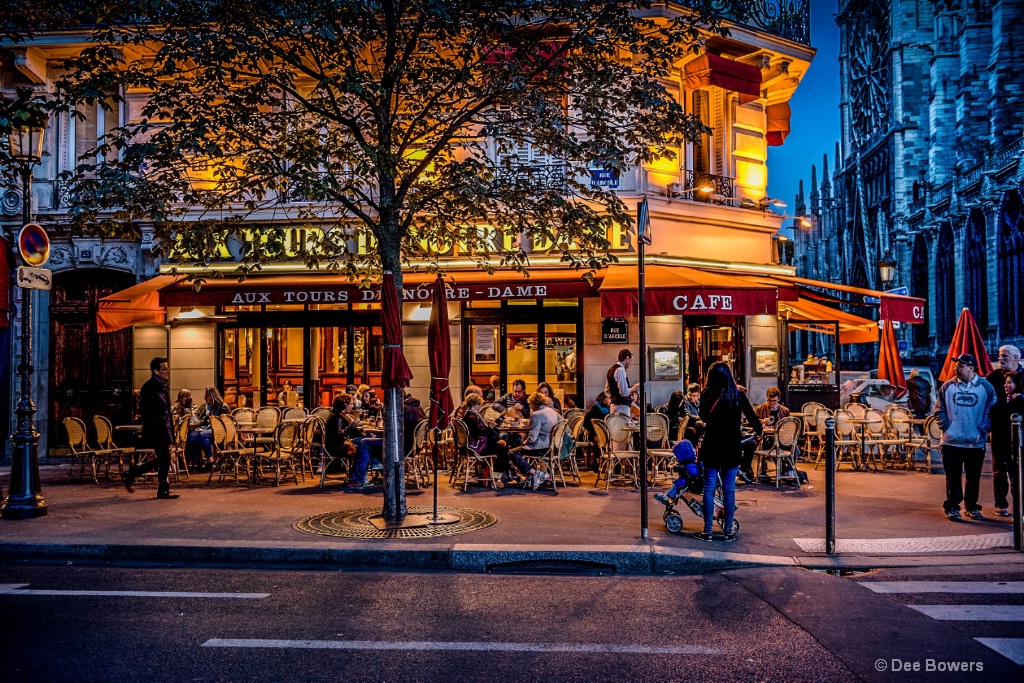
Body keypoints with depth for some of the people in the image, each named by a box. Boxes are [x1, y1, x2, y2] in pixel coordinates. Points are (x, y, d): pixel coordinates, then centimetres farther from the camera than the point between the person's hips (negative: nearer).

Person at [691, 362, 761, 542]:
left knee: (709, 488, 4)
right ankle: (729, 531, 12)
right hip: (732, 447, 1)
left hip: (711, 446, -1)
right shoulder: (738, 394, -3)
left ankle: (707, 531, 6)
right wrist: (760, 430, 23)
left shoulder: (707, 394, -6)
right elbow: (751, 416, 6)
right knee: (729, 489, 7)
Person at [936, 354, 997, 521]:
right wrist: (946, 428, -4)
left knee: (974, 477, 11)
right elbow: (940, 411, 7)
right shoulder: (948, 386, 1)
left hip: (975, 443, 0)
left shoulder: (985, 387, 0)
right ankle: (952, 507, 13)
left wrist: (981, 431, -7)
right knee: (953, 477, 4)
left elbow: (991, 412, 1)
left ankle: (972, 506, 26)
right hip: (951, 442, 0)